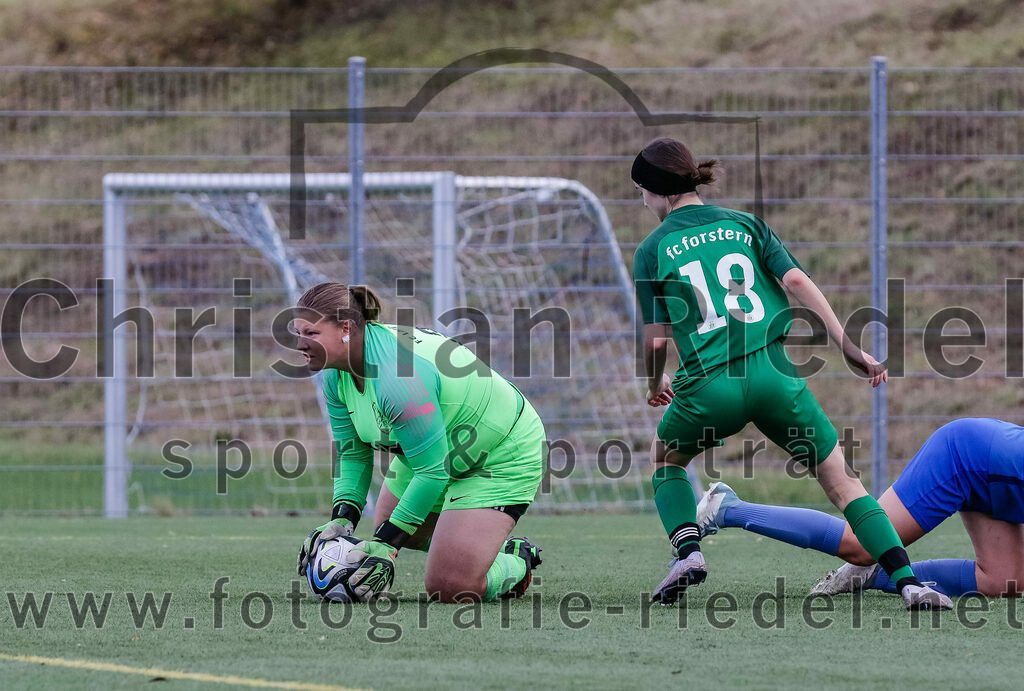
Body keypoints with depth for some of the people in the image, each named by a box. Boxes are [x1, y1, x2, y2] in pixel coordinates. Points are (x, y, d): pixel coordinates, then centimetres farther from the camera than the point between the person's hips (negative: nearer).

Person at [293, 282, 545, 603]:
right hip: (432, 452, 9)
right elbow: (353, 454, 1)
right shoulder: (336, 374, -10)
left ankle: (517, 564, 16)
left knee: (449, 589, -14)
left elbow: (433, 470, -34)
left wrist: (386, 543, -32)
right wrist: (342, 518, -15)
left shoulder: (398, 379, -39)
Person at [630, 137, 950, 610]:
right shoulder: (744, 225, 12)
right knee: (841, 480, 6)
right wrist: (848, 346, 0)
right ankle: (907, 581, -9)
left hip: (709, 386, -1)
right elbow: (796, 280, 0)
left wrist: (655, 385, 22)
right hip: (774, 375, 1)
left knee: (665, 459, 29)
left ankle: (688, 550, 5)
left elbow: (657, 339, 2)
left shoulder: (651, 252, 6)